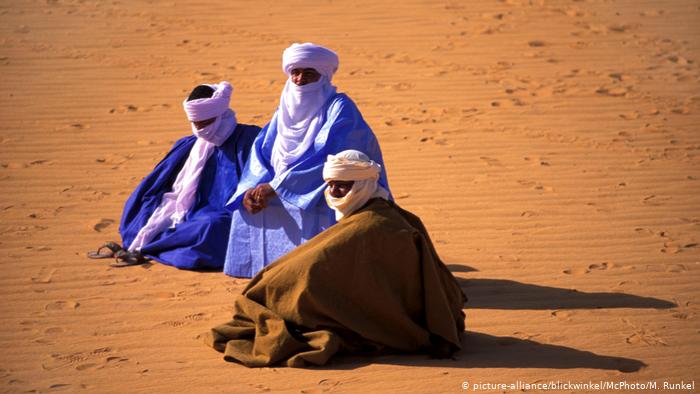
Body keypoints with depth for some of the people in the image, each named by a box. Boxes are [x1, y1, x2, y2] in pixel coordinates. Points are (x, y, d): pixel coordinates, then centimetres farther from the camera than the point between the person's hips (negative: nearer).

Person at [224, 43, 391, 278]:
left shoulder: (340, 108, -10)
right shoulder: (286, 109, 11)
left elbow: (324, 156, -21)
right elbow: (260, 153, 6)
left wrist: (273, 187, -23)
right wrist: (250, 190, -14)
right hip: (285, 194, 6)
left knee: (313, 215, -34)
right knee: (246, 208, -9)